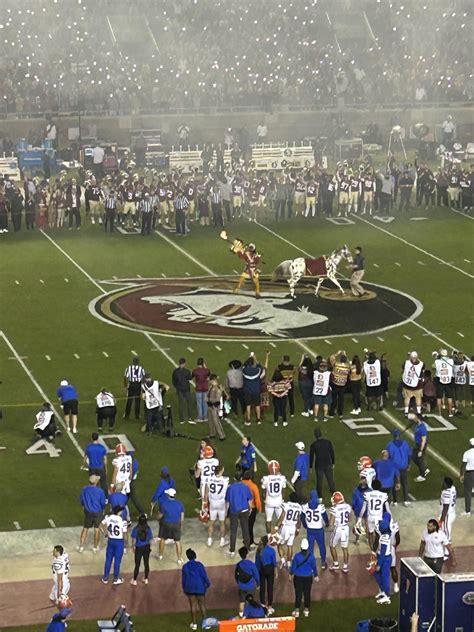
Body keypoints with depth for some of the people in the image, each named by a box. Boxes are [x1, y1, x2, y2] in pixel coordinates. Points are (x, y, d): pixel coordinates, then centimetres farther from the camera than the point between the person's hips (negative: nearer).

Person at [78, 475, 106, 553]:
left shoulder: (84, 489, -11)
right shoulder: (100, 491, -20)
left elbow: (81, 500, 1)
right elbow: (103, 502, -10)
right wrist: (103, 509, 11)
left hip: (88, 512, 2)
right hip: (98, 512, -2)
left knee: (85, 528, 15)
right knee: (97, 529, 11)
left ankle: (81, 546, 17)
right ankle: (95, 547, 21)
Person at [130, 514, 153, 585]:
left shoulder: (136, 529, -15)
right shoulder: (148, 529, -8)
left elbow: (134, 539, -9)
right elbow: (150, 539, 0)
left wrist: (133, 547, 7)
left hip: (138, 548, -2)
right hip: (146, 547, 2)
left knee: (137, 565, 6)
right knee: (146, 564, 14)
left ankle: (134, 580, 14)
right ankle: (146, 579, 25)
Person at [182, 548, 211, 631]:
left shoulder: (185, 567, 0)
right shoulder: (199, 565, -9)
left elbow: (183, 579, 5)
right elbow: (204, 575, -7)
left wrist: (184, 588, 17)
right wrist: (208, 584, 7)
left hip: (190, 588, 2)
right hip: (200, 587, -2)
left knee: (193, 605, 5)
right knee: (202, 605, 4)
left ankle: (194, 623, 6)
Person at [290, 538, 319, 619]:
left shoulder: (297, 556, -17)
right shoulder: (311, 556, -12)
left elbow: (293, 566, -6)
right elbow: (314, 567, 1)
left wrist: (291, 574, 13)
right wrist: (316, 576, 17)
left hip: (298, 577, -2)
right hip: (308, 577, 2)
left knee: (298, 594, 6)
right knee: (307, 593, 12)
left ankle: (297, 611, 10)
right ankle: (306, 610, 20)